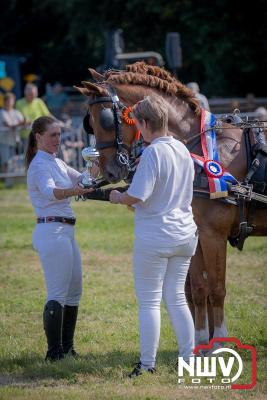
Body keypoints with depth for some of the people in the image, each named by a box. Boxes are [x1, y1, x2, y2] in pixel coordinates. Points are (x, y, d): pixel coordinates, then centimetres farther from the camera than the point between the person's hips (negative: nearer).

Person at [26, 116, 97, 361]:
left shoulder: (57, 163, 17)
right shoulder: (40, 165, -13)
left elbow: (81, 179, 20)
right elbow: (49, 192, -32)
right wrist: (73, 191, -52)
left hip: (66, 231, 10)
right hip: (52, 231, -10)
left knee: (74, 291, 13)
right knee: (57, 295, -9)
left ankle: (67, 348, 21)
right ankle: (54, 352, -7)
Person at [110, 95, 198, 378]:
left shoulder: (152, 153, -18)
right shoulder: (183, 150, 7)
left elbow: (137, 196, -23)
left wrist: (118, 198, -1)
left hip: (154, 237, -7)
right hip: (185, 234, 7)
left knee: (149, 301, 2)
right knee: (177, 298, 15)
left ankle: (147, 364, 5)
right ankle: (189, 358, 14)